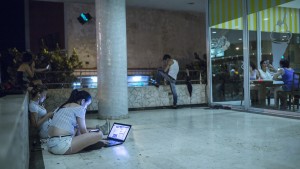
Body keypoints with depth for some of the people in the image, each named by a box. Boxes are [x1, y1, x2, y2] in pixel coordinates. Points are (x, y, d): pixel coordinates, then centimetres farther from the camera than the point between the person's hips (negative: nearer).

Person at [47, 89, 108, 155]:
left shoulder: (63, 107, 23)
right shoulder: (79, 108, -1)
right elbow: (83, 130, 2)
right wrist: (96, 138, 18)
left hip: (50, 145, 9)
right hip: (62, 145, -9)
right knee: (99, 134, -11)